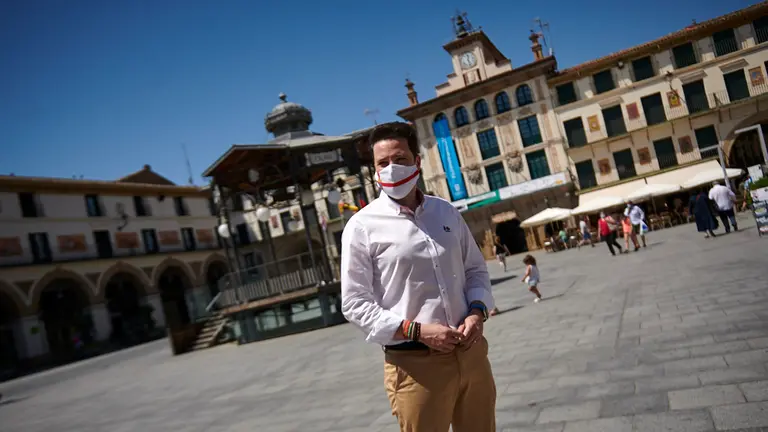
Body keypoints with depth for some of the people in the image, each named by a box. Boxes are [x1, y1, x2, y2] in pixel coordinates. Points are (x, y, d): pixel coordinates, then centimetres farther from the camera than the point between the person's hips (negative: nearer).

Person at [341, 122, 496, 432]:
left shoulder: (447, 212, 8)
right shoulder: (363, 226, -7)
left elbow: (475, 269, 15)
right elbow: (355, 304, -9)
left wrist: (477, 312, -4)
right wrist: (417, 330, -18)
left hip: (471, 352, 5)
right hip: (414, 363, -5)